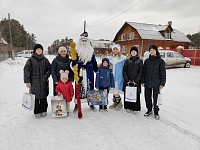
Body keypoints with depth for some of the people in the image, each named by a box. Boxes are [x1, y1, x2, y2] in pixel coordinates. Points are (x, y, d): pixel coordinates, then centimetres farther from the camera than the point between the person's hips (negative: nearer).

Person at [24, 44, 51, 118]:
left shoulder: (45, 59, 8)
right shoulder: (31, 59, 0)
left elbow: (49, 68, 15)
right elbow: (26, 70, -2)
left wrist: (47, 75, -3)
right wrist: (27, 81, -7)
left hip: (44, 81, 2)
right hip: (34, 82, -2)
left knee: (43, 97, 8)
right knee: (36, 97, 2)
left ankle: (43, 110, 24)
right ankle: (37, 112, 16)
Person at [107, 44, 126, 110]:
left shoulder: (122, 58, -5)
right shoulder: (110, 57, 9)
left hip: (119, 76, -5)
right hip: (112, 76, 5)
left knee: (116, 91, -8)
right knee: (113, 90, 11)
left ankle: (119, 103, 12)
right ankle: (115, 102, 26)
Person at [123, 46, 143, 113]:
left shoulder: (140, 61, 4)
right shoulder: (127, 60, 8)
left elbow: (141, 72, -2)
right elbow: (124, 71, 3)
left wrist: (136, 81, -10)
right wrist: (127, 80, -7)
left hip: (136, 82, -1)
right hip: (127, 81, 1)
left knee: (136, 95, 0)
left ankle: (134, 108, 14)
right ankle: (128, 107, 18)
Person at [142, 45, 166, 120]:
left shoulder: (160, 61, -3)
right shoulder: (147, 61, 7)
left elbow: (163, 73, -3)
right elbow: (144, 72, 10)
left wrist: (162, 83, -7)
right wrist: (143, 81, 7)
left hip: (156, 83, -3)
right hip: (147, 83, 4)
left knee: (155, 98, 3)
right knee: (147, 97, 10)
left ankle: (156, 112, 22)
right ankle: (149, 110, 30)